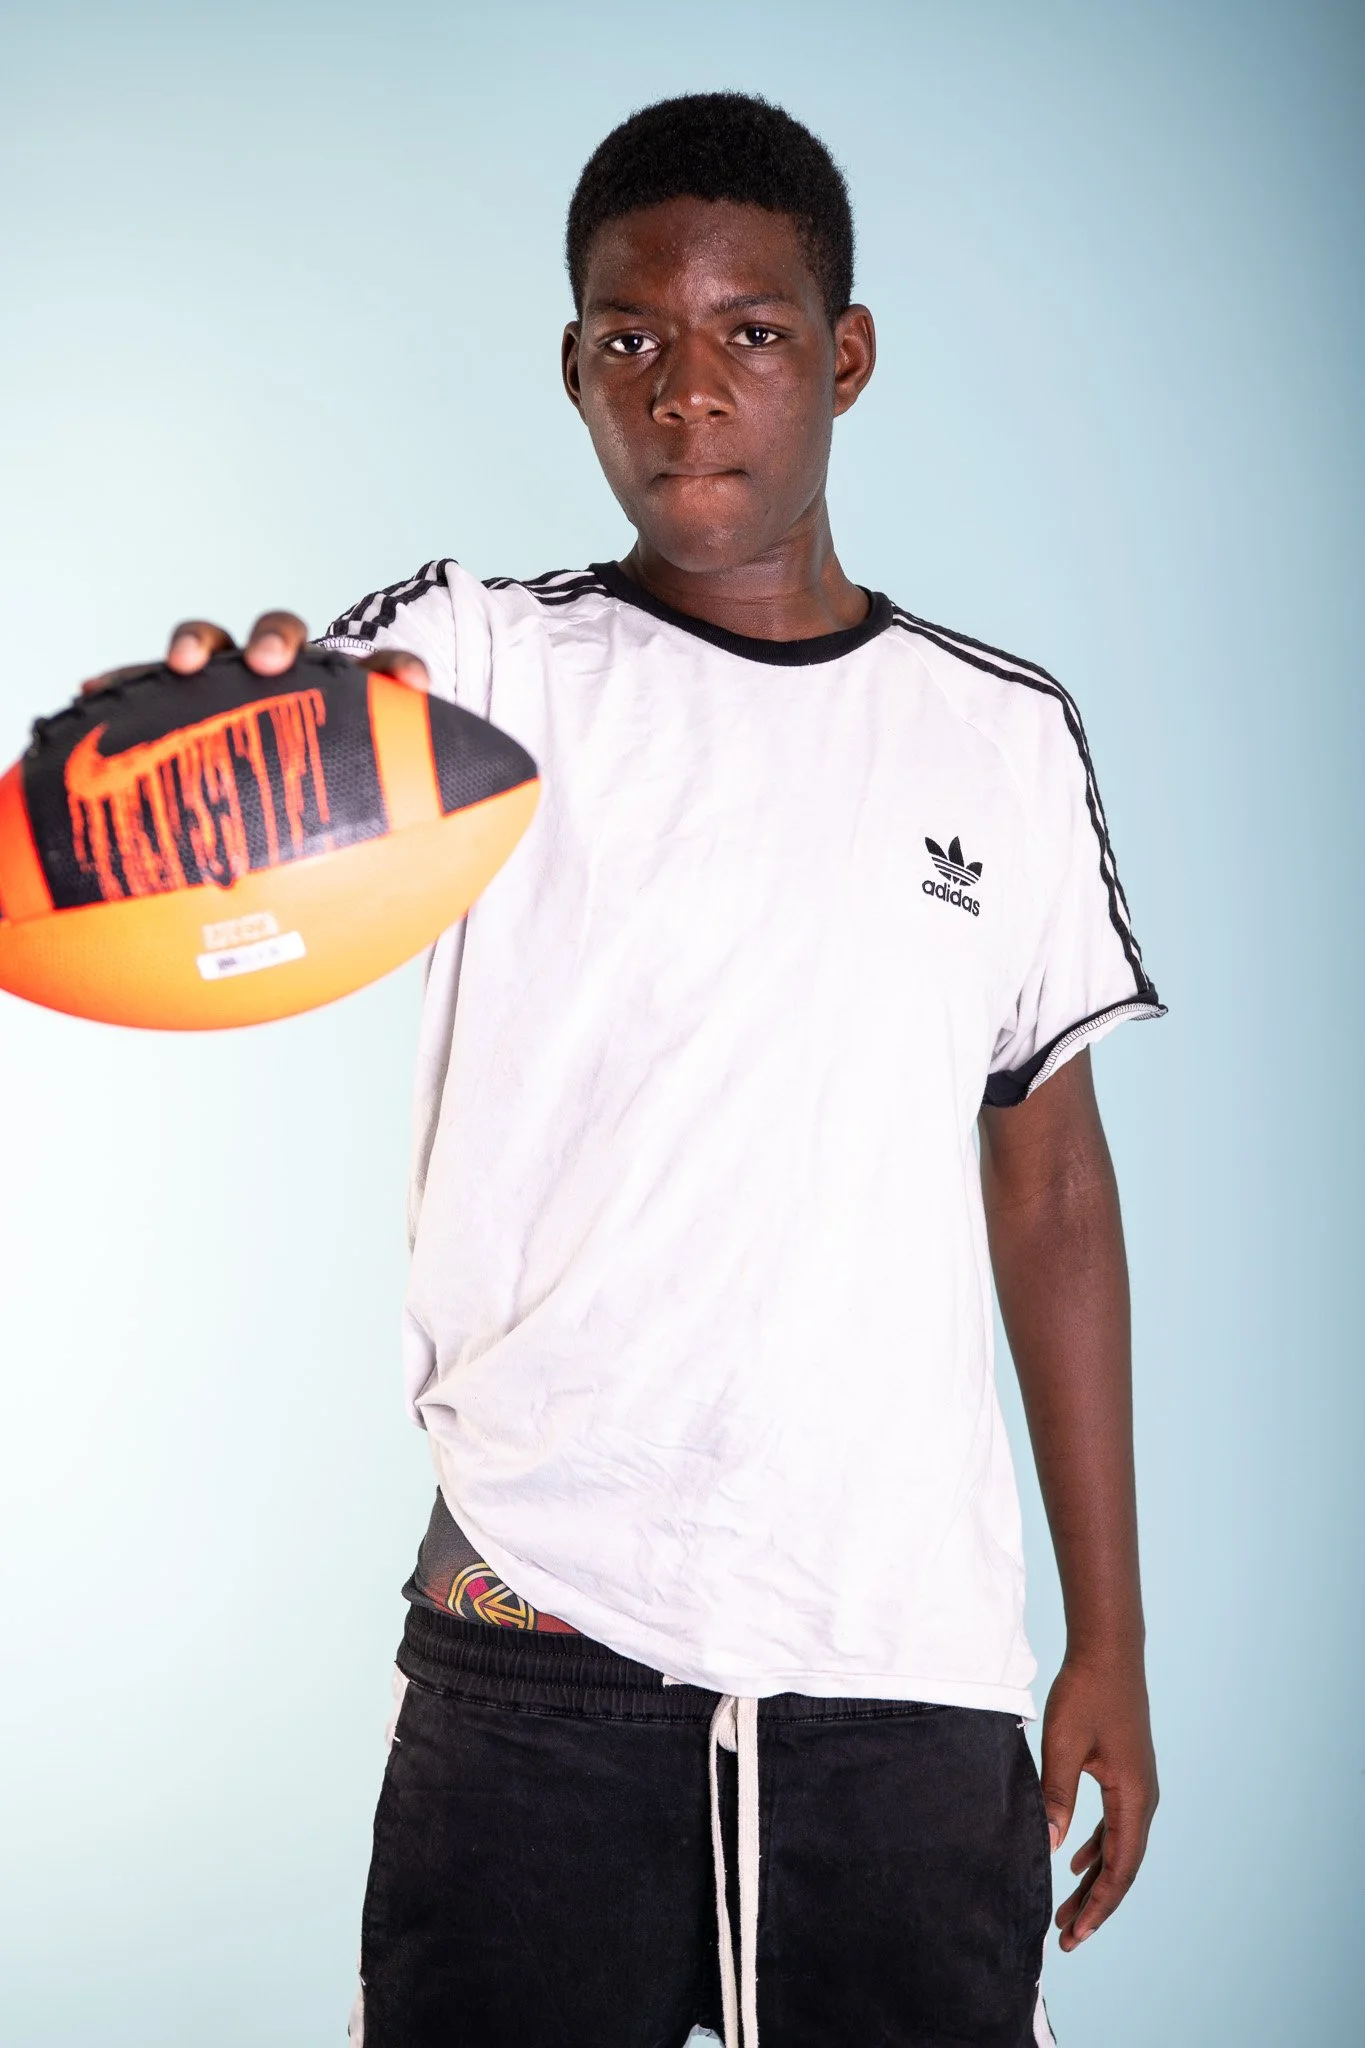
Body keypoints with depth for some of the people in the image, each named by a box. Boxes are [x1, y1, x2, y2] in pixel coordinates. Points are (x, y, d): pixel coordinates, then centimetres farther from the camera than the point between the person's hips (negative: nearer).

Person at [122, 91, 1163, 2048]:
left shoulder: (1004, 734, 9)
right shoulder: (477, 660, 2)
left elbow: (1051, 1190, 12)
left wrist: (1111, 1639, 10)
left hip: (913, 1666, 2)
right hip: (540, 1648, -2)